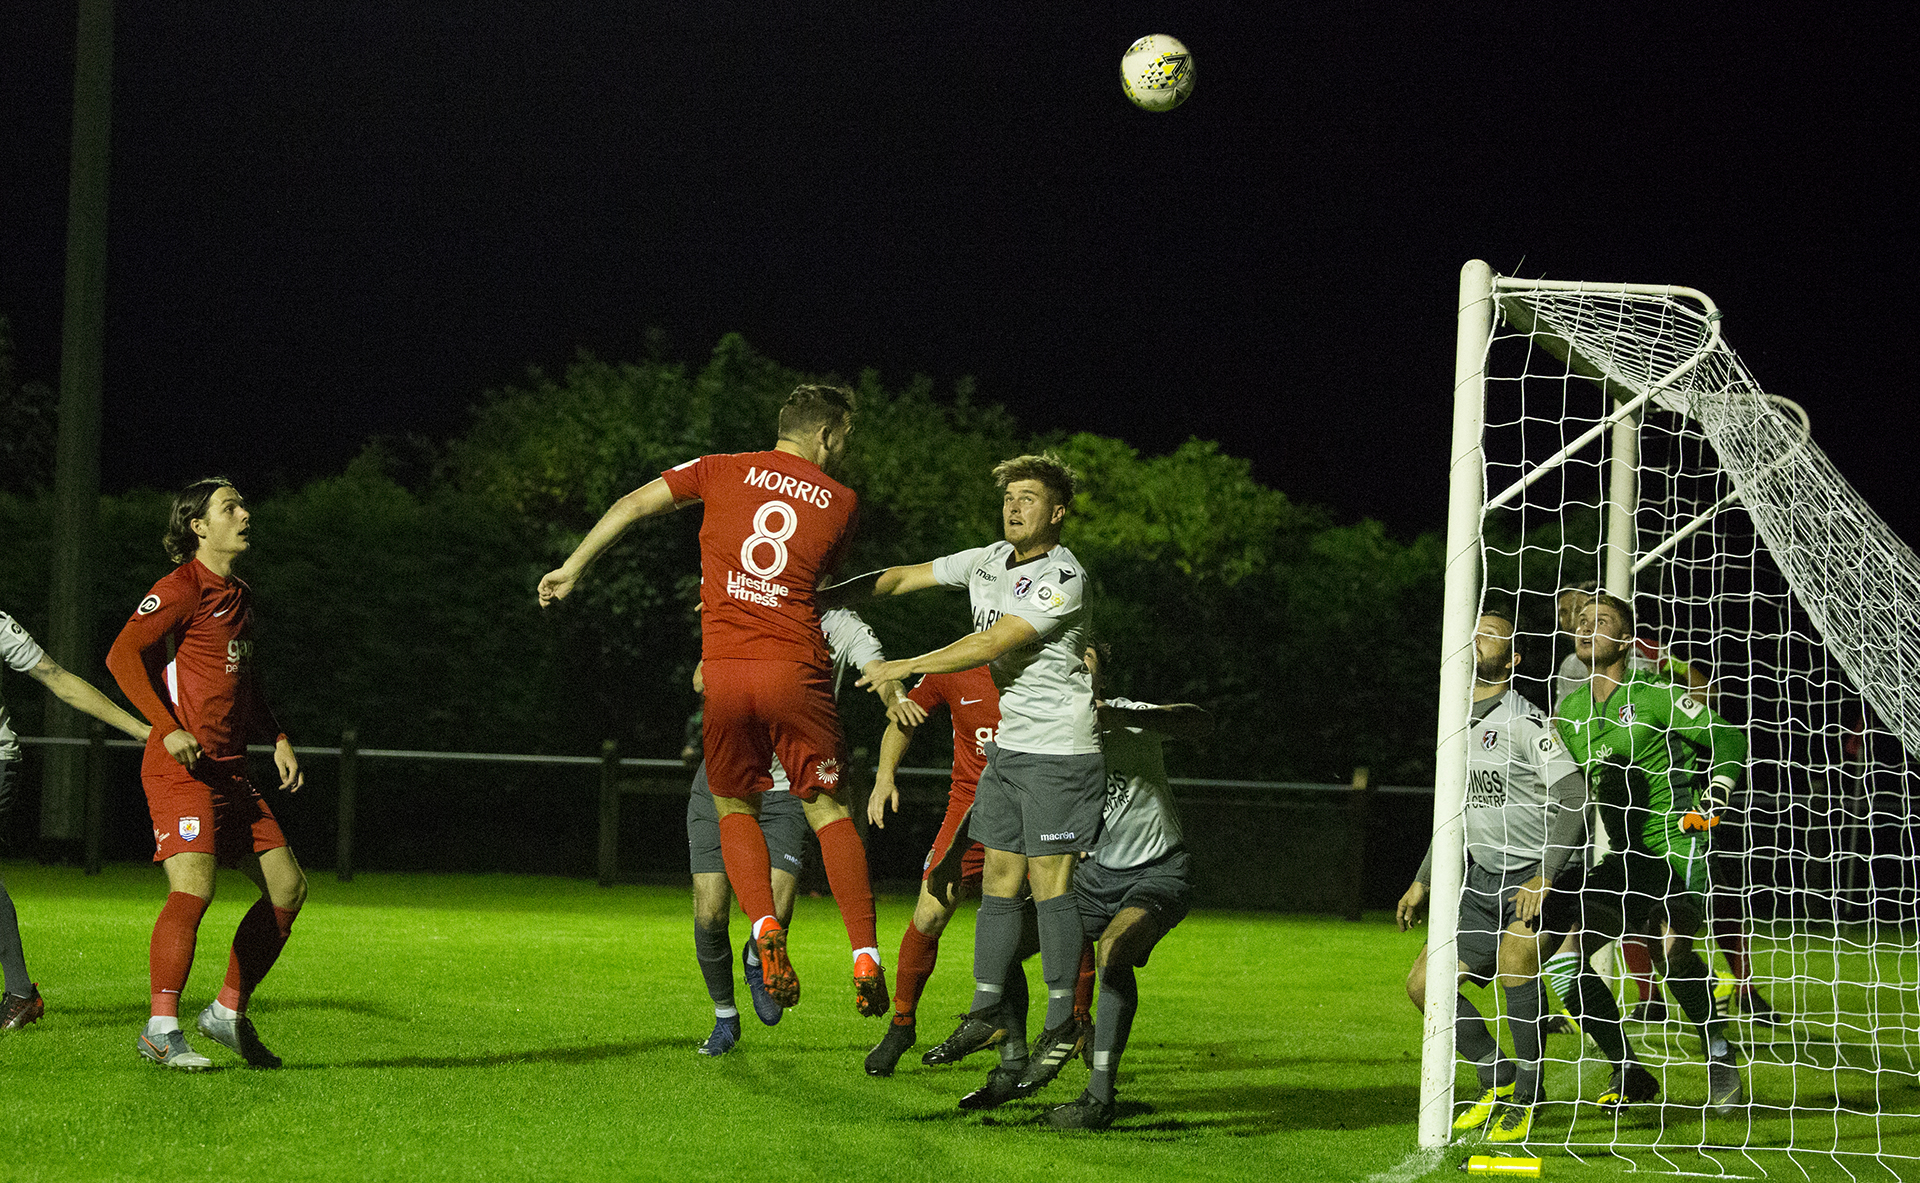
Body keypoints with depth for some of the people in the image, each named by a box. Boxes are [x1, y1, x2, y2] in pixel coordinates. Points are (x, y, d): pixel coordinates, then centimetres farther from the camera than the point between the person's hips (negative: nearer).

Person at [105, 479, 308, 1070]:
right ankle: (162, 1029, -18)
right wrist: (169, 728, -23)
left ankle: (228, 1012, 15)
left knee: (288, 886, 5)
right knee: (194, 888, -22)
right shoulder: (183, 588, -7)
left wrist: (276, 739, 18)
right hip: (181, 769, -9)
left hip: (230, 771, 9)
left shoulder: (239, 596, 19)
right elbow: (122, 654, -15)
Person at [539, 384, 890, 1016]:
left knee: (734, 809, 17)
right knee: (827, 810, 8)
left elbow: (634, 504, 7)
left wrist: (573, 567, 13)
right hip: (797, 671, -1)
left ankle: (765, 930, -7)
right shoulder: (841, 501, 10)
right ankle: (865, 958, -1)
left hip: (724, 671, 1)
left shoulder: (723, 471, 10)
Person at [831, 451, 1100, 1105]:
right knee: (998, 880, 9)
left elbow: (993, 644, -23)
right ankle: (986, 1013, 15)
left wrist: (906, 667, -21)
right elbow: (901, 578, 14)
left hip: (1059, 750, -8)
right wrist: (812, 601, 8)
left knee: (1050, 884, -6)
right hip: (1007, 744, 8)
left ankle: (1063, 1026, 1)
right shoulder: (990, 561, 8)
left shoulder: (1062, 578, -17)